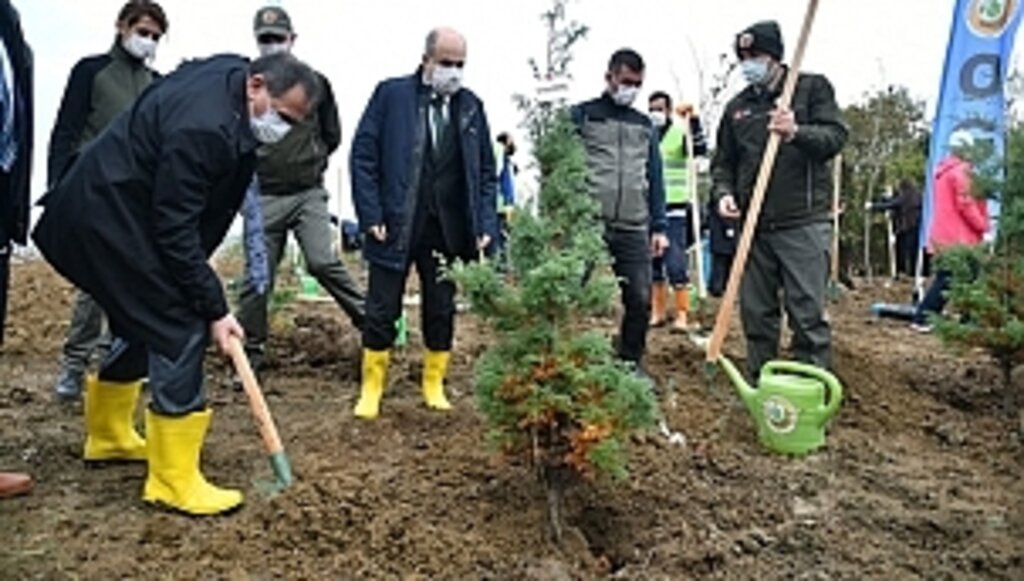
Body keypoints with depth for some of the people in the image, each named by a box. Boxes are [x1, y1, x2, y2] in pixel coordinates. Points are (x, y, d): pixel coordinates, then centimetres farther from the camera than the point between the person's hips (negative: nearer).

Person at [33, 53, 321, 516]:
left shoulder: (232, 72, -1)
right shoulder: (202, 128, -30)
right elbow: (175, 232, -27)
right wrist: (214, 309, -21)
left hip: (111, 208, 11)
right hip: (107, 218, -11)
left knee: (142, 321, 20)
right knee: (179, 329, -12)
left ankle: (109, 436, 39)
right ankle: (175, 482, -5)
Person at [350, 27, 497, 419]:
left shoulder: (471, 106, 8)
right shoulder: (391, 94, -2)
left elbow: (486, 172, 10)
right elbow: (363, 155, -3)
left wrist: (485, 224, 0)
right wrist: (371, 215, -10)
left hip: (448, 229, 3)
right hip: (395, 225, -3)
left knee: (442, 311, 12)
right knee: (381, 311, 5)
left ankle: (434, 385, 28)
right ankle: (371, 388, 20)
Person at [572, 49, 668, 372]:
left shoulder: (645, 125, 18)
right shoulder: (582, 115, 5)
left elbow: (655, 179, 18)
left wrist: (658, 227, 11)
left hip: (634, 229, 4)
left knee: (640, 300, 1)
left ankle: (631, 364, 17)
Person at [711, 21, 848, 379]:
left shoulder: (813, 88, 5)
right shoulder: (737, 106, 16)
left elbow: (835, 137, -5)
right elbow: (723, 161, 19)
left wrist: (797, 132, -23)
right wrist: (724, 192, -1)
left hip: (803, 223, -4)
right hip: (753, 225, 4)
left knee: (807, 313, -6)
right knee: (756, 312, 8)